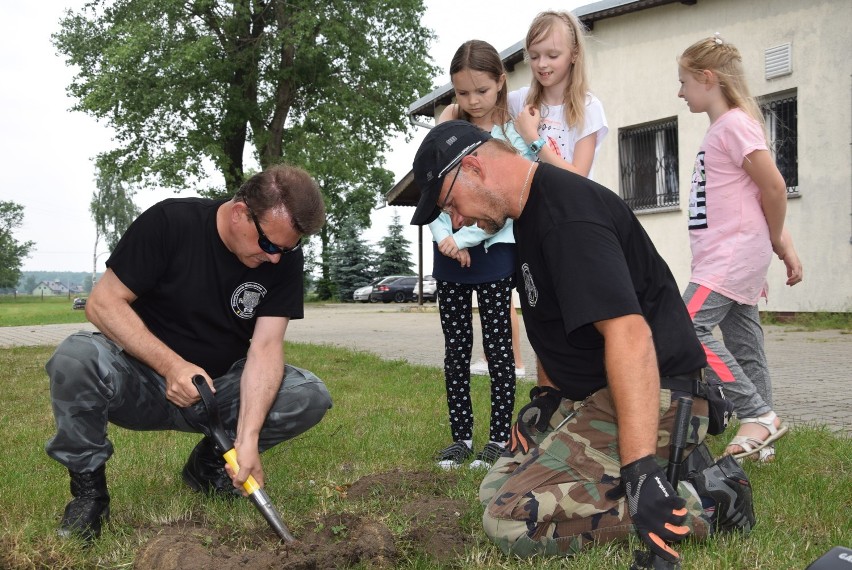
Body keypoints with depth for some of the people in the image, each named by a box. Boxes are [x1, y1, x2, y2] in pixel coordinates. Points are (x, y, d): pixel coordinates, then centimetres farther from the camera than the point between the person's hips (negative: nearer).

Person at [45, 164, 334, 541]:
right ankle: (87, 486, -9)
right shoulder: (170, 223, -17)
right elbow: (102, 303, -17)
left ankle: (209, 463, 5)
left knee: (311, 397, -20)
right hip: (144, 381, -3)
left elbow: (266, 346, -16)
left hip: (220, 390, 3)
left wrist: (249, 436, -30)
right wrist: (171, 365, -30)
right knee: (76, 357, -34)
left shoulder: (286, 260, -8)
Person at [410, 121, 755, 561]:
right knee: (496, 487, 13)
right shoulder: (532, 211, 14)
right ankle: (675, 462, 9)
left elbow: (629, 335, -31)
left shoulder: (567, 215, -21)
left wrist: (642, 472, -36)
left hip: (652, 397, -11)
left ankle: (701, 501, -12)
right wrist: (547, 397, 18)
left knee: (511, 520, -21)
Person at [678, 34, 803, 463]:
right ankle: (761, 433, 14)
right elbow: (767, 194, 18)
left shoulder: (735, 124, -13)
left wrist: (777, 243, -2)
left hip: (735, 253, -10)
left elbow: (774, 188, -17)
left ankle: (758, 416, -13)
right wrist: (783, 245, 12)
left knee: (688, 327, -18)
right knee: (744, 347, 9)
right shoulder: (721, 128, 17)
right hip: (724, 257, 10)